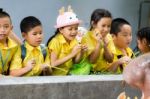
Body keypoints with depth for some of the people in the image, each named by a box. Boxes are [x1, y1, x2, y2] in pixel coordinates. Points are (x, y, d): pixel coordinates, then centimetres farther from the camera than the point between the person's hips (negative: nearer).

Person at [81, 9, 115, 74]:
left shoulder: (108, 37, 5)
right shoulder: (87, 38, -7)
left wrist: (105, 47, -14)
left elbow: (110, 60, 2)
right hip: (92, 72, -5)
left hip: (106, 72, 5)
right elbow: (92, 60, -13)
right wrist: (99, 44, -22)